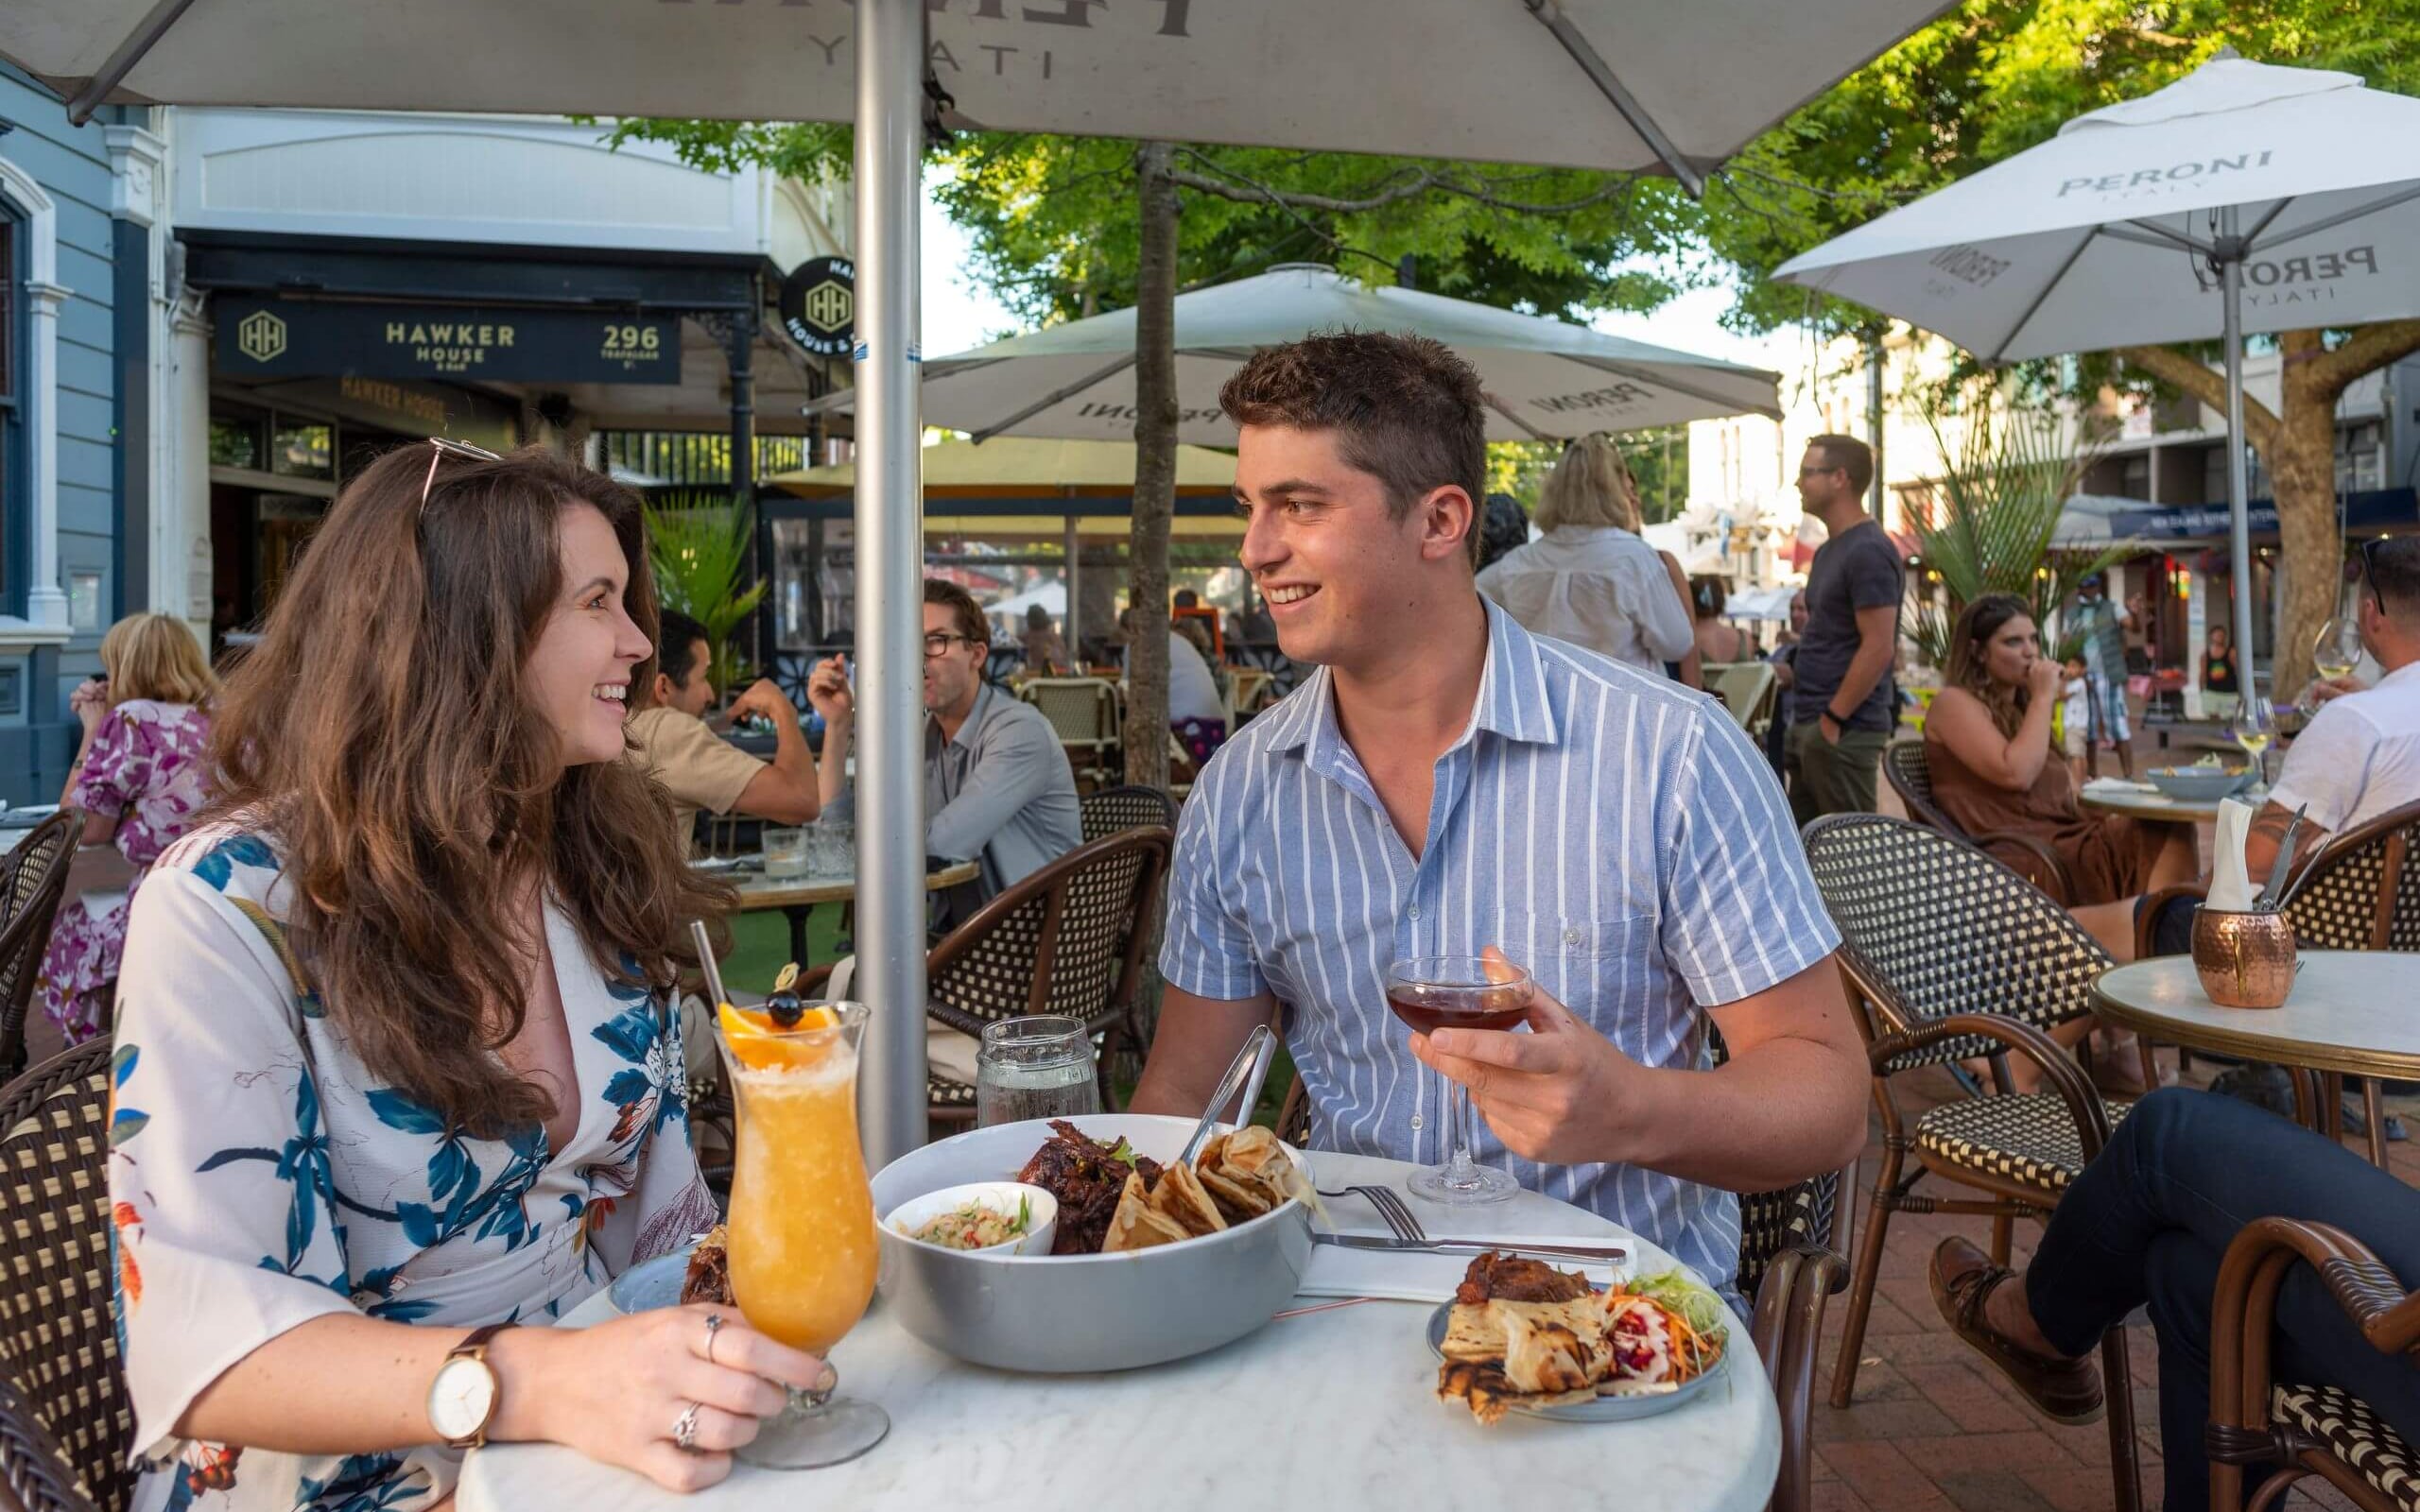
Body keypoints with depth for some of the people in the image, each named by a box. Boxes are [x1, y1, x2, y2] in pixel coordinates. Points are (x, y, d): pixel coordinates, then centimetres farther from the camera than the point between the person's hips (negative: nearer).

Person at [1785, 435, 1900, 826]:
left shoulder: (1868, 552, -14)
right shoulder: (1828, 550, 17)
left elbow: (1879, 648, -20)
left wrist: (1833, 719, -18)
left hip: (1844, 731, -10)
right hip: (1809, 726, 10)